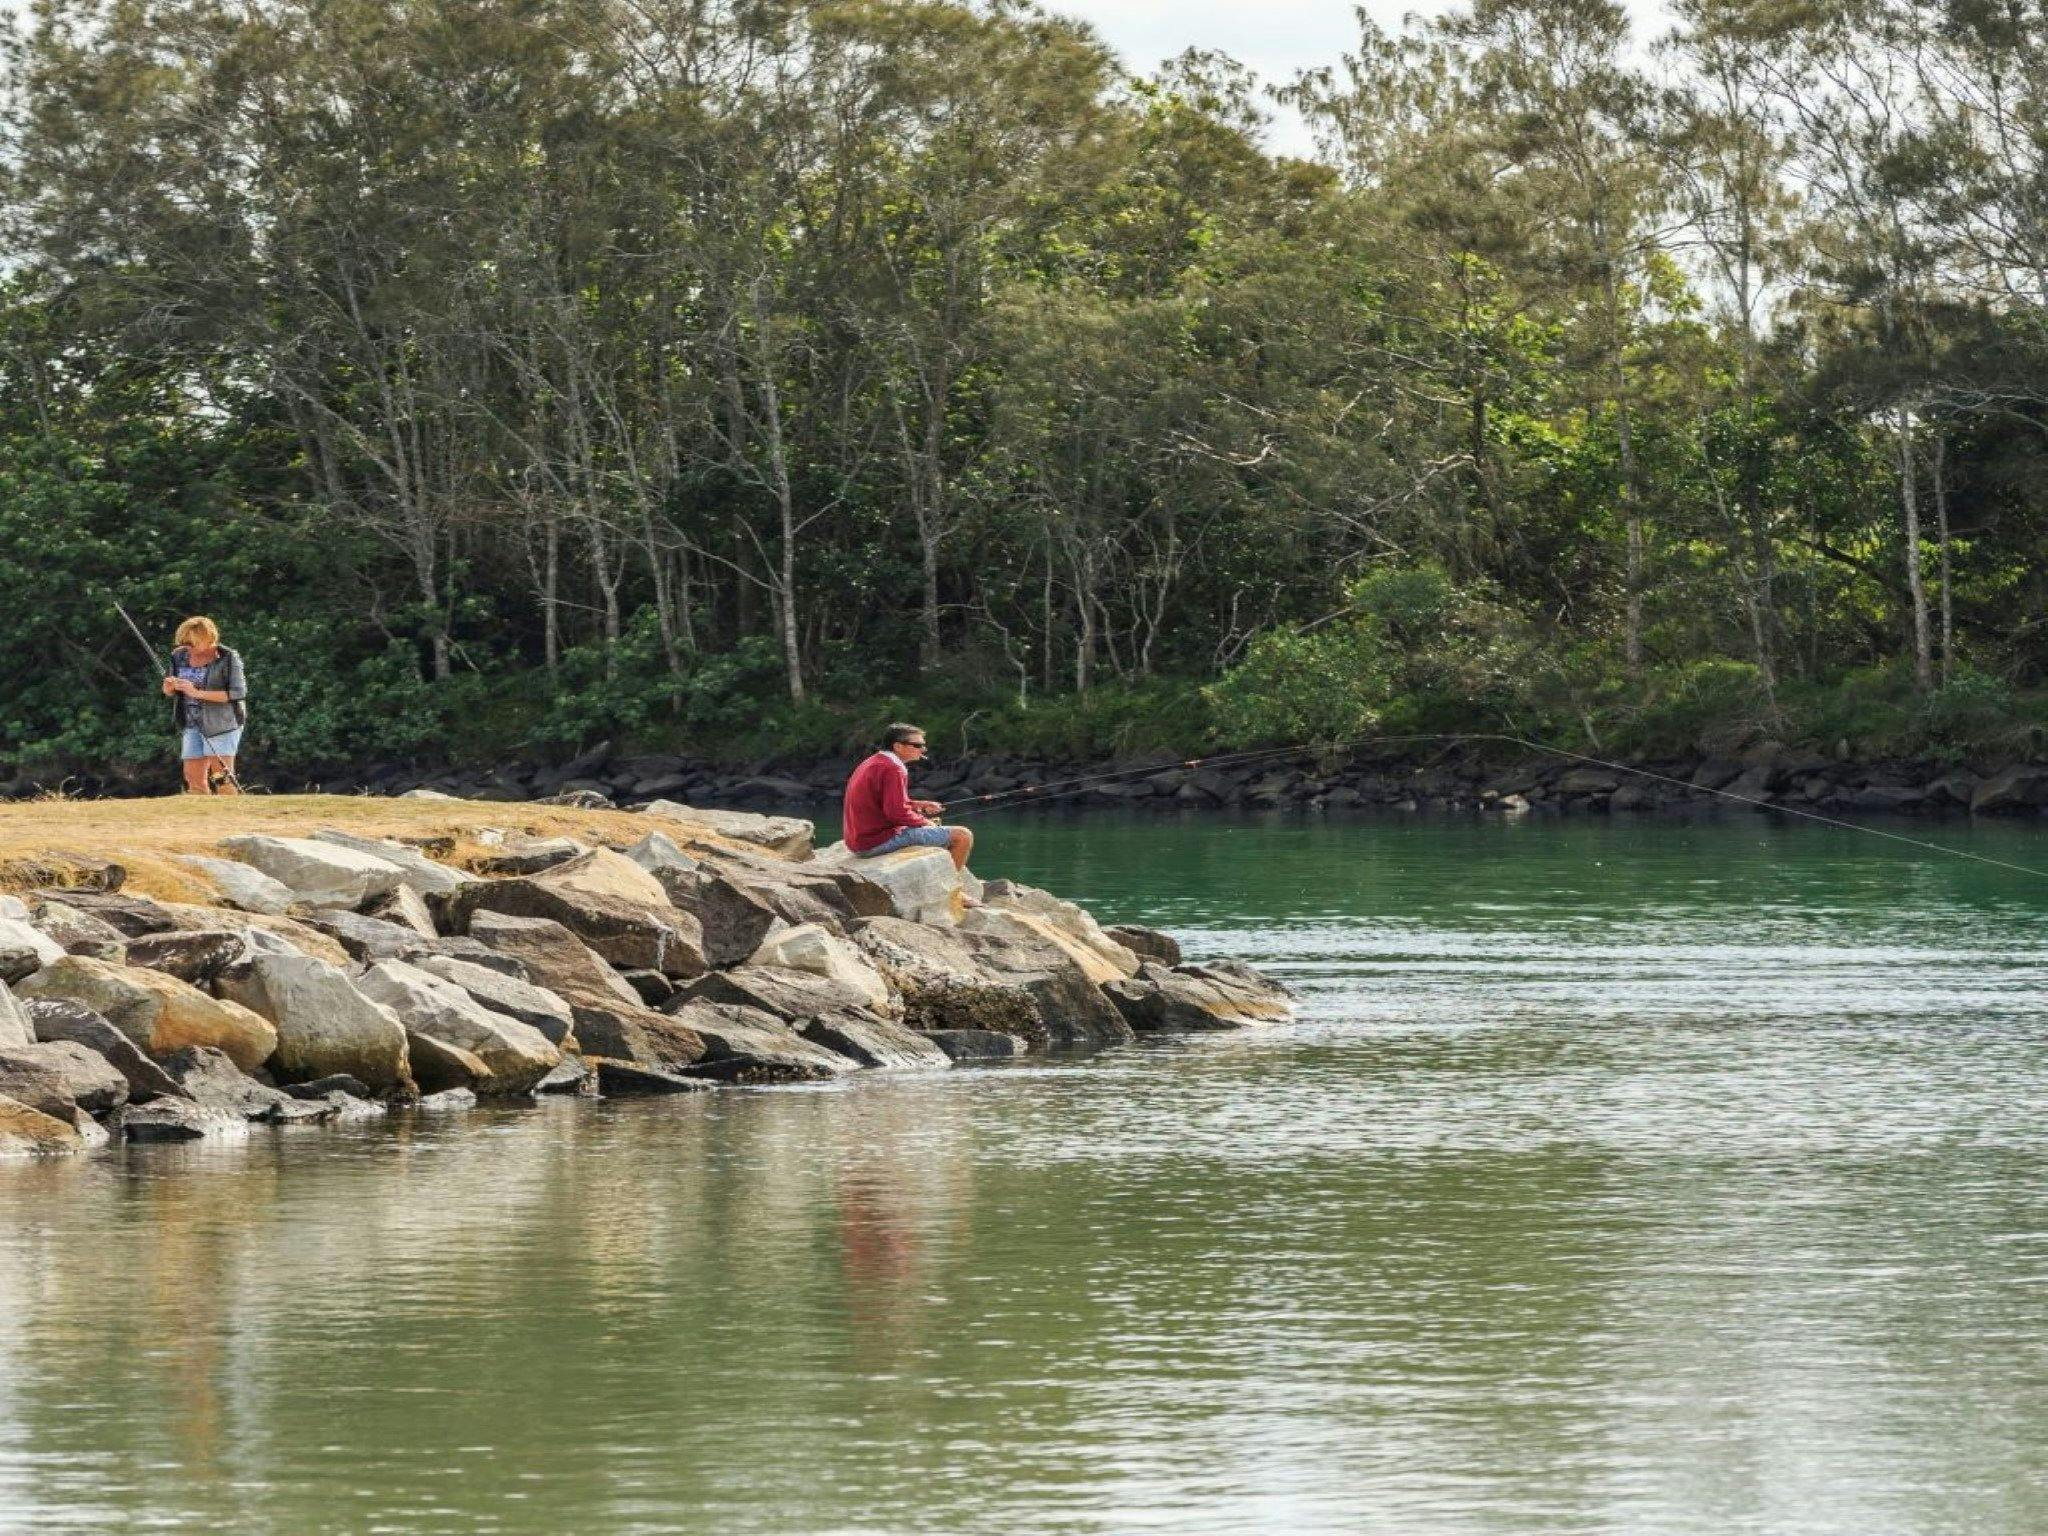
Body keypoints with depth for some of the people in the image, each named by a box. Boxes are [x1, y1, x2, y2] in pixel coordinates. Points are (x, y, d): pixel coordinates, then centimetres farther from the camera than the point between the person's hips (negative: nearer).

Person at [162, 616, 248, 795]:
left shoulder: (227, 658, -9)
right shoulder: (179, 657, 9)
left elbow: (238, 692, -17)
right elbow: (170, 693, 18)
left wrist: (198, 693, -22)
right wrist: (169, 688, -9)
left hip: (221, 722, -6)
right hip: (191, 725, 6)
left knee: (222, 777, -11)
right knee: (193, 778, 4)